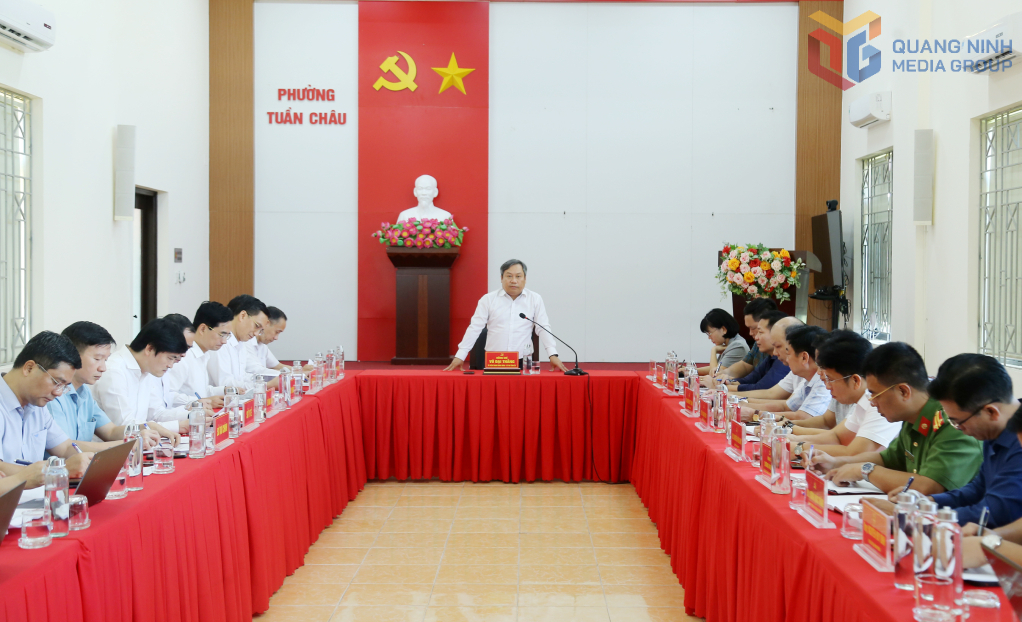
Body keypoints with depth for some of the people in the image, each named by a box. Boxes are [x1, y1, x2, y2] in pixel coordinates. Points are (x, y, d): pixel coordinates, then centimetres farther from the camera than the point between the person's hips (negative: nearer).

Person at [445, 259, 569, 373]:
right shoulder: (488, 299, 7)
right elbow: (474, 328, 4)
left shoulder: (535, 299, 8)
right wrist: (460, 356, -3)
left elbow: (543, 329, 5)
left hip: (523, 362, 0)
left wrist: (553, 355, -7)